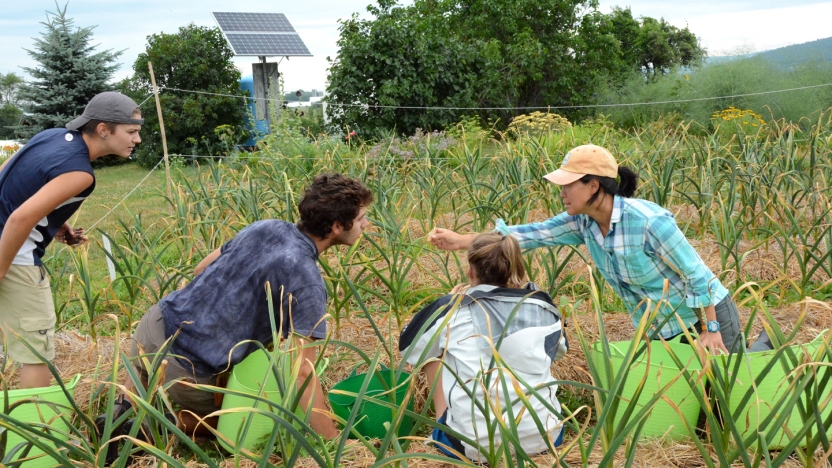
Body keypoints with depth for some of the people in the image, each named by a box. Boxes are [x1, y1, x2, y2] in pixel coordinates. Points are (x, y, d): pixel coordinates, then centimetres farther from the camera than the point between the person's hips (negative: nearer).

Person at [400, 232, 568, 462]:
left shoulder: (451, 310, -6)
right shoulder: (543, 306, 2)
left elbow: (407, 348, 12)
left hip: (472, 445, -2)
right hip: (544, 436, 3)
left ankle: (444, 426, 24)